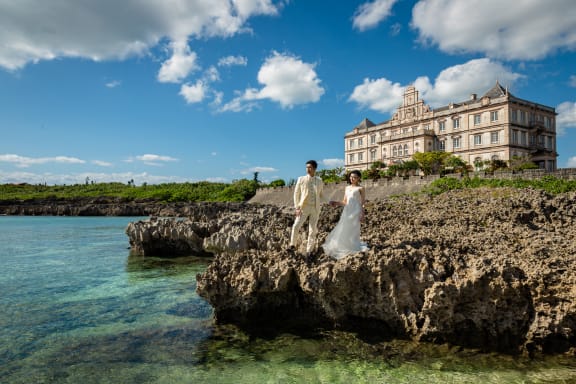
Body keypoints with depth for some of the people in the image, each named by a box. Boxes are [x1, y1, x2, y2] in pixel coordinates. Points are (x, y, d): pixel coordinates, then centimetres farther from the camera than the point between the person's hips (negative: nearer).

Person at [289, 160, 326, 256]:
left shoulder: (319, 181, 7)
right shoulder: (301, 179, 1)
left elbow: (322, 195, 15)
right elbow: (296, 194, 3)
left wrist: (320, 204, -4)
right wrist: (297, 207, -5)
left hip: (315, 208, 1)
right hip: (303, 207, -1)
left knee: (312, 230, 5)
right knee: (296, 226, -12)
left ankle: (309, 250, 16)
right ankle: (293, 245, 6)